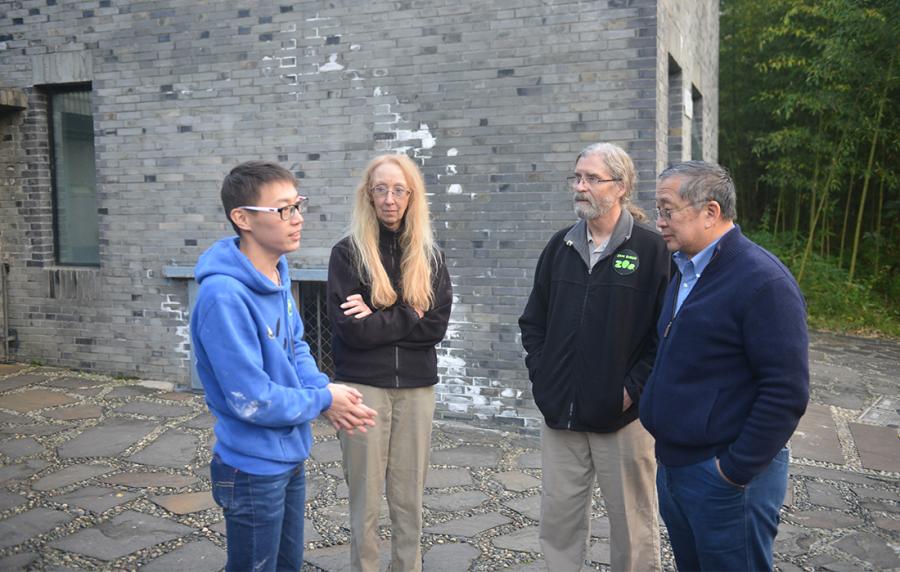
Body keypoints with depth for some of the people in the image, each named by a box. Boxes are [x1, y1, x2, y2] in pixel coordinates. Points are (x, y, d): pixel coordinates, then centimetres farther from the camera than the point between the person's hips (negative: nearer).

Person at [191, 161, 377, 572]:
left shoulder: (278, 275, -1)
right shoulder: (224, 296, -30)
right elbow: (252, 400, -29)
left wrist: (322, 388, -10)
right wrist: (323, 400, -15)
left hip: (290, 456, 8)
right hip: (254, 468, -8)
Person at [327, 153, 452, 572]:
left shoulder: (430, 256, 6)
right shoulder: (347, 253, -4)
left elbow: (437, 325, -5)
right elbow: (351, 329, -14)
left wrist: (379, 320, -13)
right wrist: (408, 319, -10)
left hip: (416, 387, 3)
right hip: (363, 386, -3)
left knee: (410, 499, 11)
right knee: (366, 499, 5)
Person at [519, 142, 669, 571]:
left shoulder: (651, 249, -7)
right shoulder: (560, 246, 9)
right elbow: (533, 320, 15)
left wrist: (634, 388, -13)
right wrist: (540, 374, 4)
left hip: (622, 415, -4)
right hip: (560, 412, 5)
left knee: (632, 519, 9)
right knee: (558, 515, 12)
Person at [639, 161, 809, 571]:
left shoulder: (763, 281, -18)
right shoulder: (685, 273, 10)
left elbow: (787, 392, -21)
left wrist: (736, 471, -18)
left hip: (725, 477, -8)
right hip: (673, 464, 8)